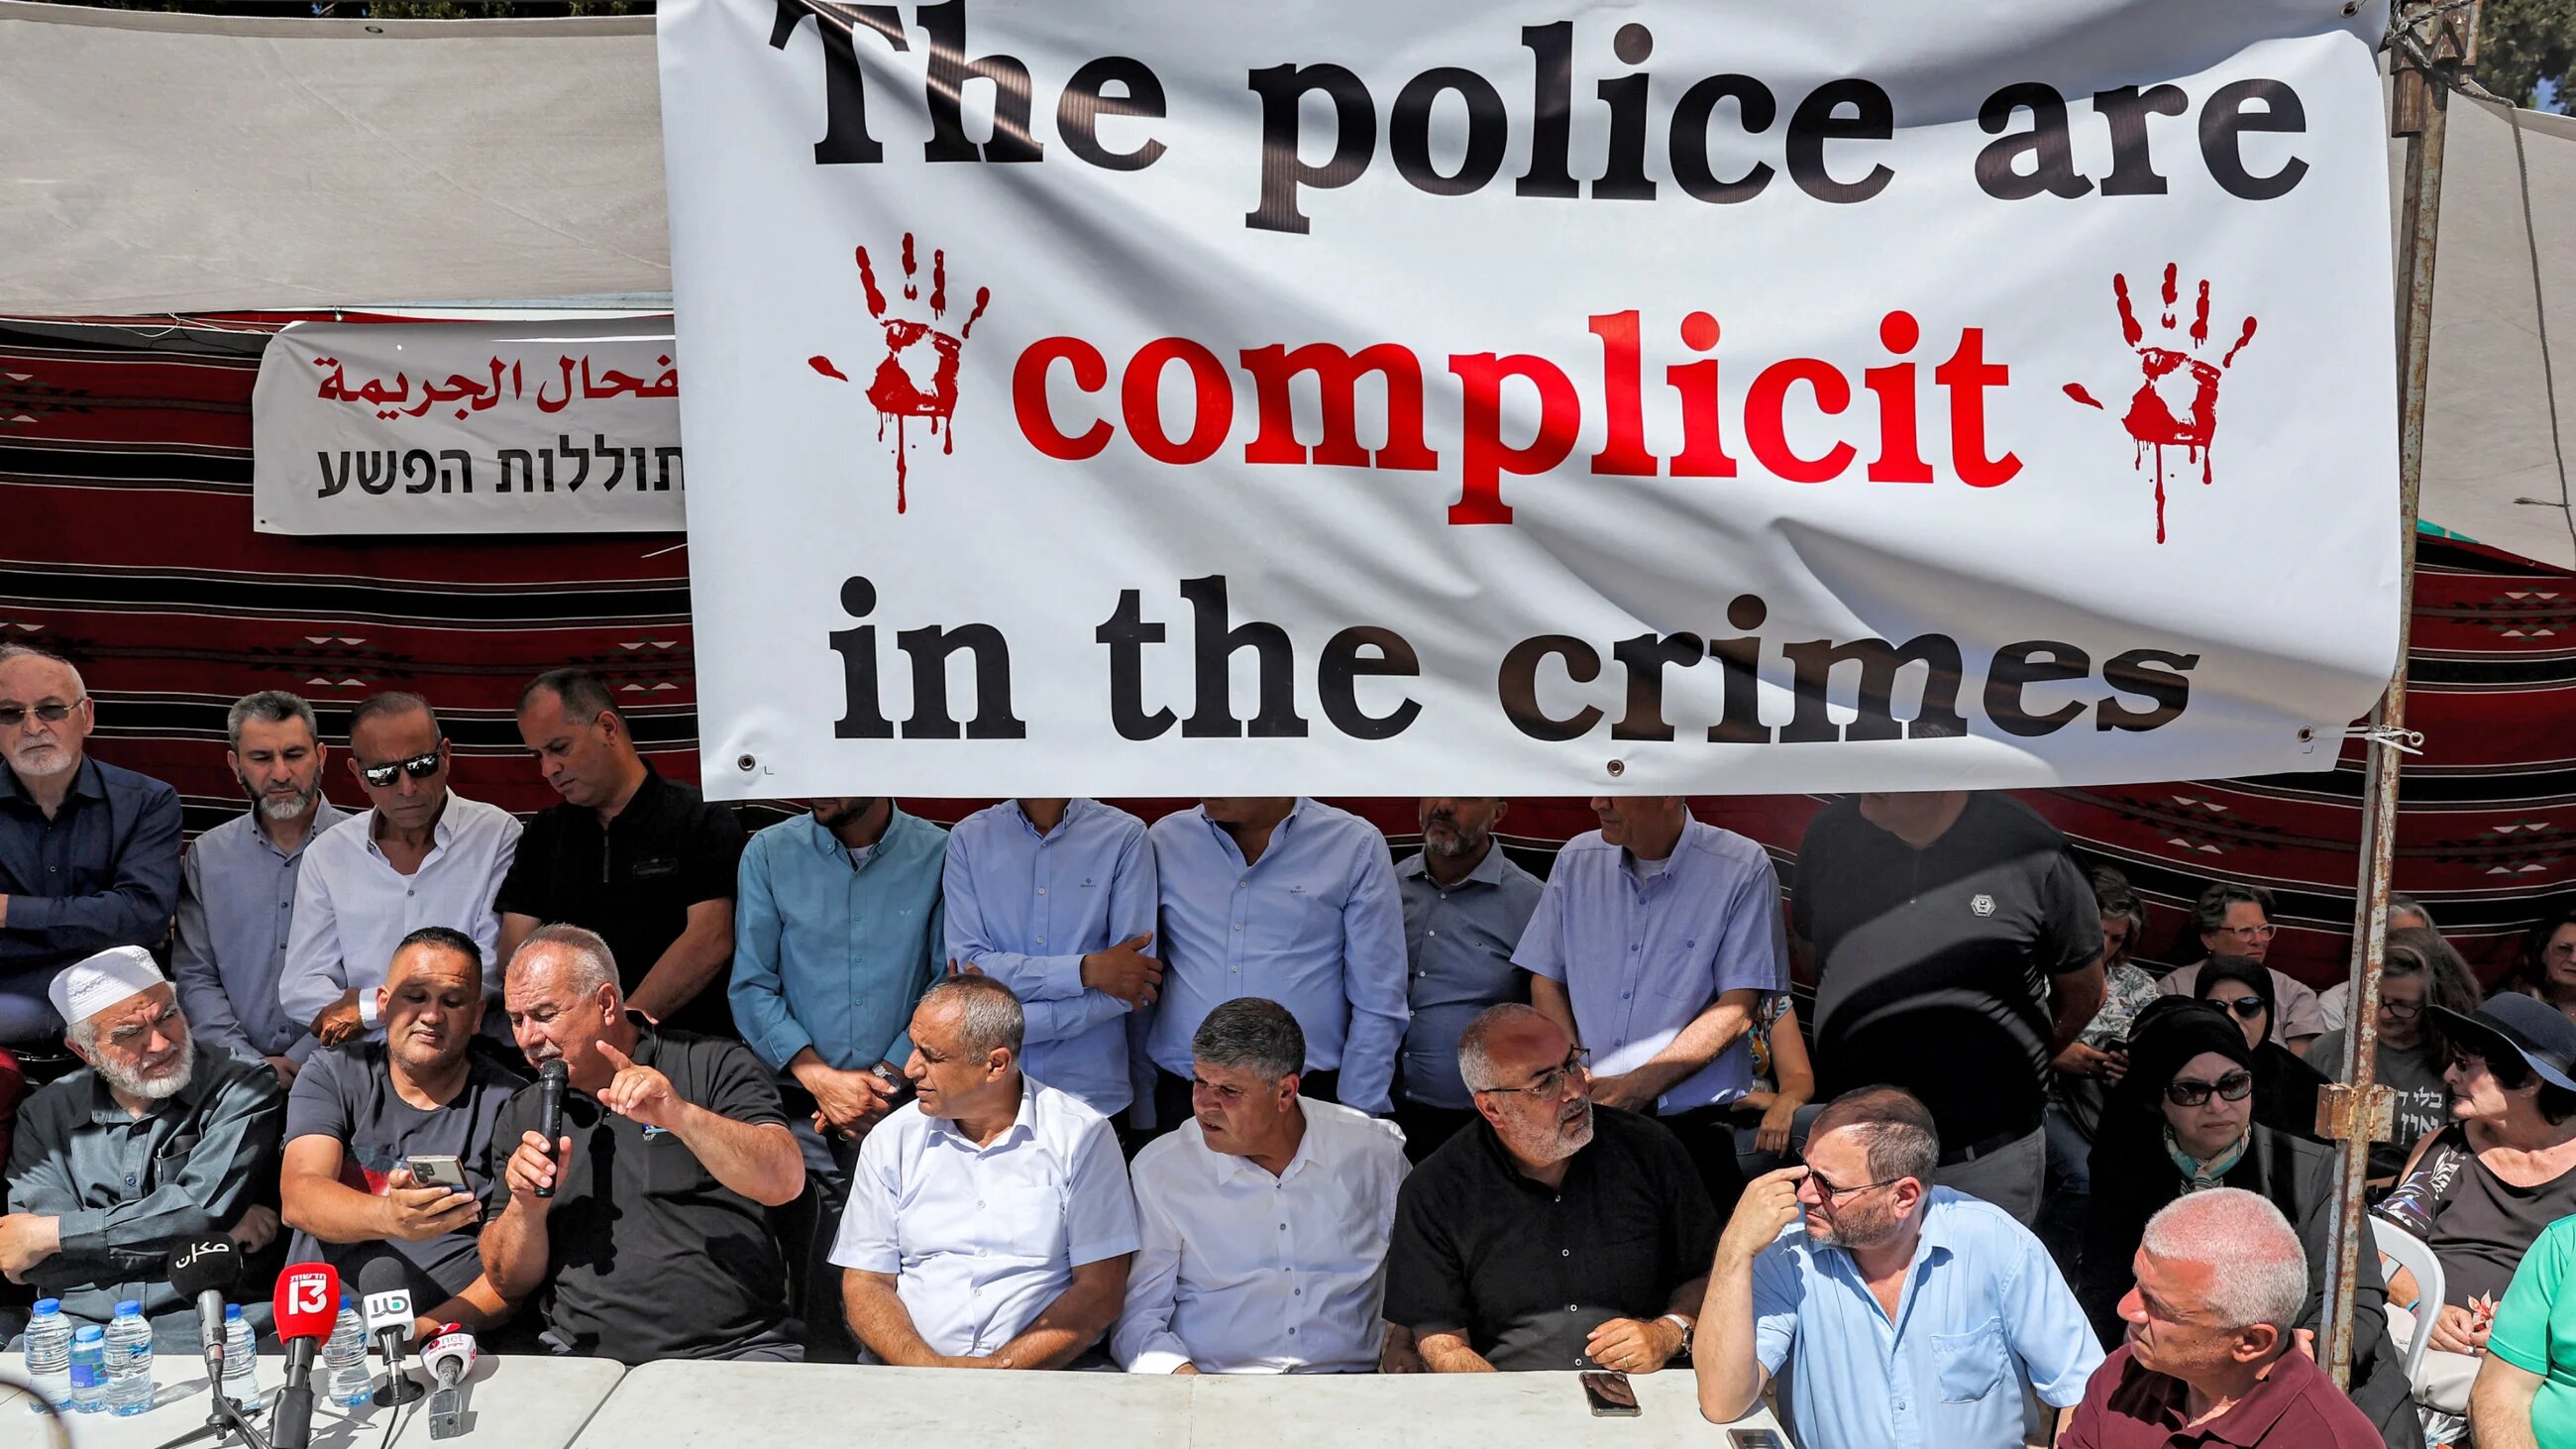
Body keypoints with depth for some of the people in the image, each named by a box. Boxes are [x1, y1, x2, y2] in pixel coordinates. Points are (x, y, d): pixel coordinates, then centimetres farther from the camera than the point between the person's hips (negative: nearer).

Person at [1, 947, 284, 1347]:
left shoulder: (243, 1087, 4)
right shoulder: (46, 1114, 12)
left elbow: (201, 1208, -9)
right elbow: (33, 1264, -1)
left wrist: (50, 1234, -3)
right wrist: (218, 1230, -7)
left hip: (207, 1330, -4)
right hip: (78, 1331, 4)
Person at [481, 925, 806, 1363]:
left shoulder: (715, 1065, 4)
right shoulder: (520, 1118, 16)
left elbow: (785, 1183, -11)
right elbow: (509, 1285, 17)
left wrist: (681, 1115, -24)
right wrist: (527, 1206, -3)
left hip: (736, 1349, -3)